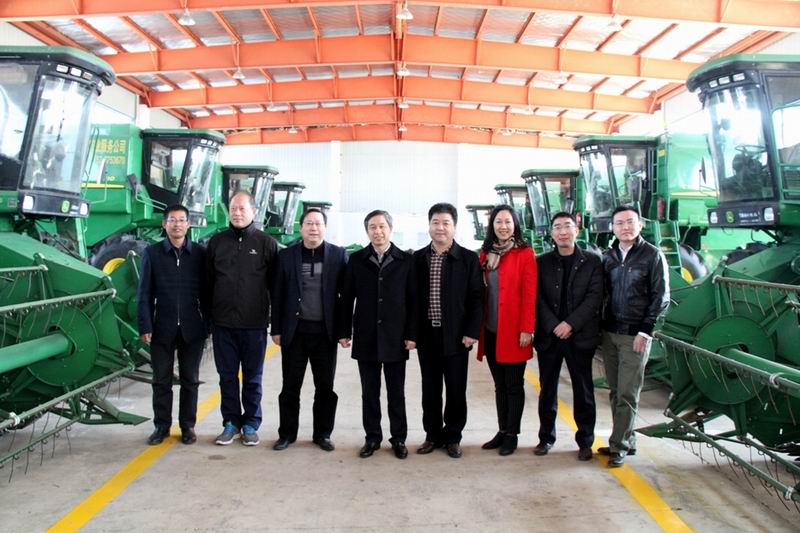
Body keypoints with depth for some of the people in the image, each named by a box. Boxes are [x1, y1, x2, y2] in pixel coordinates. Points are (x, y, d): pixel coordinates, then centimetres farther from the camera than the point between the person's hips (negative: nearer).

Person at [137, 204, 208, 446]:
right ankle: (161, 426, 23)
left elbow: (205, 291, 3)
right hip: (162, 328, 0)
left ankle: (188, 426, 22)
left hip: (192, 328, 0)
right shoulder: (152, 252, 2)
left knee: (190, 380, 9)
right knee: (161, 380, 9)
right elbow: (144, 293, 1)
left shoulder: (199, 253, 1)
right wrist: (145, 326, -5)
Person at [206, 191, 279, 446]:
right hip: (223, 323, 2)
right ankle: (231, 422, 23)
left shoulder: (267, 243, -1)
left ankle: (251, 424, 21)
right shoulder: (217, 242, 6)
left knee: (252, 377, 8)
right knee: (227, 376, 10)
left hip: (254, 324, -2)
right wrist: (207, 318, 7)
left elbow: (275, 283, 1)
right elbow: (208, 281, 10)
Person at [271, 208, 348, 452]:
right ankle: (287, 433, 22)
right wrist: (276, 329, 1)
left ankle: (322, 434, 22)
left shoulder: (338, 255, 0)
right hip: (295, 330, 1)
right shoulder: (287, 255, 3)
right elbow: (279, 294, 5)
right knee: (290, 386, 9)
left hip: (325, 331, 0)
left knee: (325, 387, 9)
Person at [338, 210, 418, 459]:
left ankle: (398, 438, 20)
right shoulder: (356, 260, 4)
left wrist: (412, 334, -5)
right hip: (366, 337, 1)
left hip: (395, 338, -1)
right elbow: (347, 298, 4)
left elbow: (413, 300, 0)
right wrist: (344, 331, 0)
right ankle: (372, 437, 21)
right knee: (369, 392, 9)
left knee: (397, 392, 8)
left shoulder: (406, 260, 1)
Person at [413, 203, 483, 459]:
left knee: (456, 390, 6)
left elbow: (476, 298, -4)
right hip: (427, 336, 2)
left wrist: (472, 332, -10)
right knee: (430, 389, 11)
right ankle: (433, 435, 26)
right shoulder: (418, 258, 4)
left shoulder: (469, 259, -2)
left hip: (456, 337, -2)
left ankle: (452, 437, 23)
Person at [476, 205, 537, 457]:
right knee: (499, 384, 13)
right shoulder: (485, 254, 10)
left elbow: (530, 294, -10)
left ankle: (512, 435, 15)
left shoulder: (525, 253, -5)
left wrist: (527, 329, -15)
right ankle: (502, 431, 23)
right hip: (490, 331, 5)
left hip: (513, 332, -5)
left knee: (514, 384, 5)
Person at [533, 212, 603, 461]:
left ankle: (585, 441, 16)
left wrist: (570, 324, -14)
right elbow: (538, 298, 1)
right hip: (548, 335, 2)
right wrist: (553, 326, -11)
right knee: (548, 389, 9)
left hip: (580, 336, -1)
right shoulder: (543, 262, 6)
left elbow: (594, 297, -6)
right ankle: (546, 437, 21)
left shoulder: (592, 261, 3)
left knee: (583, 390, 5)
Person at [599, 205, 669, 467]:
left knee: (627, 394, -2)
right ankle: (626, 441, 21)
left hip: (635, 336, -5)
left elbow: (661, 297, -5)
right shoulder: (608, 256, 9)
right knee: (615, 392, 9)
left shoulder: (653, 255, -4)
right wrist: (601, 326, 4)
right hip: (609, 332, 5)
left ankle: (619, 445, 6)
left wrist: (645, 331, -10)